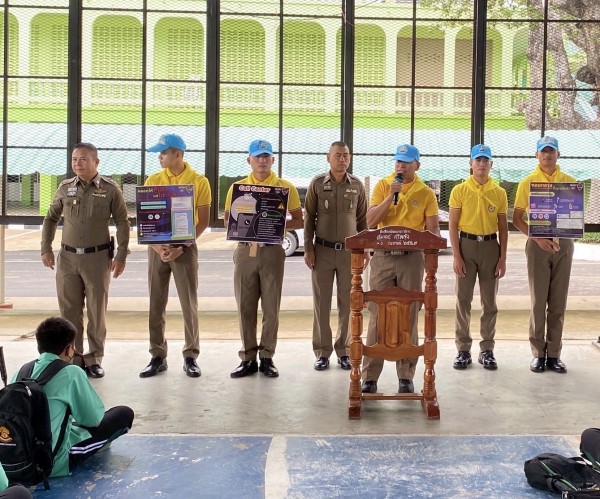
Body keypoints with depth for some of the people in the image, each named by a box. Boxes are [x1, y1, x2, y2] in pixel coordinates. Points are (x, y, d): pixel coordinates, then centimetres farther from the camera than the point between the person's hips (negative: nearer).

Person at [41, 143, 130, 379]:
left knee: (97, 310, 4)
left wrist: (121, 256, -5)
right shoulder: (65, 188, 5)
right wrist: (46, 248, 8)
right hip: (68, 256, 3)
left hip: (98, 257, -3)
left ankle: (94, 359, 14)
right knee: (69, 310, 7)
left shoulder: (110, 189, -4)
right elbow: (51, 219, 15)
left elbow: (122, 223, -1)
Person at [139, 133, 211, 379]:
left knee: (189, 304, 1)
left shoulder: (199, 182, -3)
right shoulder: (152, 181, 6)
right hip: (157, 247, 3)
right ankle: (158, 357, 13)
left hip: (185, 248, -3)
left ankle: (190, 357, 11)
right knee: (156, 305, 5)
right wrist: (156, 245, -12)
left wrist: (181, 246, -14)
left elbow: (203, 221, -3)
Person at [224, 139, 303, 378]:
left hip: (272, 250, -2)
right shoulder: (238, 187, 9)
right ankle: (248, 358, 12)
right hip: (245, 250, 2)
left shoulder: (285, 187, 4)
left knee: (271, 307, 1)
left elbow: (299, 221, 5)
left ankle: (267, 357, 11)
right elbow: (227, 220, 12)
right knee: (245, 307, 4)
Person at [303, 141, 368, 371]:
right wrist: (308, 248, -3)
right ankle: (322, 352, 11)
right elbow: (309, 218, 2)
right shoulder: (317, 183, 1)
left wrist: (364, 249, 4)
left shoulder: (357, 185, 4)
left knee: (347, 303, 5)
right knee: (321, 302, 3)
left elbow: (362, 219, 8)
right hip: (322, 250, -1)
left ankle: (344, 351, 15)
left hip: (349, 251, 1)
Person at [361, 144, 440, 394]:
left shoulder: (426, 193, 4)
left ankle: (406, 376, 13)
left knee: (408, 317, 4)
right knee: (377, 315, 0)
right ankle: (370, 376, 6)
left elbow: (433, 228, 2)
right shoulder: (383, 186, 5)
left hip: (412, 258, 0)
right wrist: (390, 196, -14)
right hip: (383, 256, 0)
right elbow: (370, 221, -4)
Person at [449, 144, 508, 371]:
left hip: (490, 246, 2)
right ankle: (463, 349, 10)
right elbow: (453, 225, -2)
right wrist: (456, 256, -9)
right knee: (463, 299, 1)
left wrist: (503, 258, 1)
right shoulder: (460, 190, 0)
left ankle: (487, 350, 15)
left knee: (489, 301, 6)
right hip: (466, 244, -1)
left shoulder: (499, 193, 5)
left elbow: (503, 227, 7)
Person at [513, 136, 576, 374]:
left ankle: (554, 353, 13)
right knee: (538, 301, 1)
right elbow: (517, 218, 0)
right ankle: (538, 353, 9)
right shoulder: (527, 183, 1)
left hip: (563, 244, 2)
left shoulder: (570, 182, 7)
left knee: (558, 302, 5)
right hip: (538, 244, -2)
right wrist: (537, 237, -14)